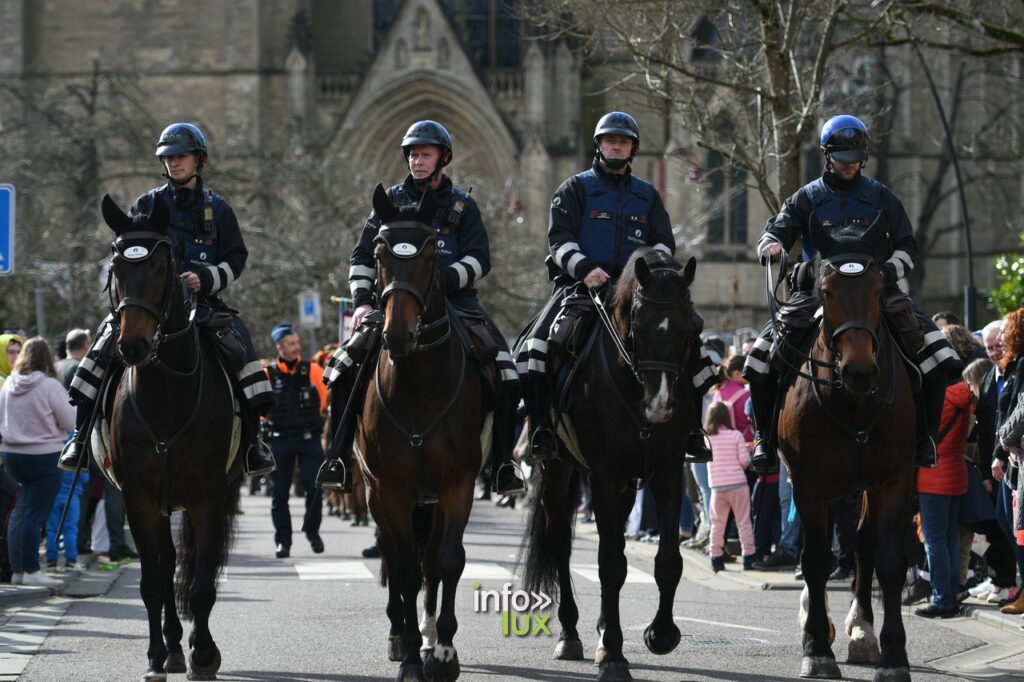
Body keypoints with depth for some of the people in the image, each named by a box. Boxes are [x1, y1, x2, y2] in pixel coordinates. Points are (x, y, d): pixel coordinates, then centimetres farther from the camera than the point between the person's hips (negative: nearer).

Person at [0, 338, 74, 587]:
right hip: (44, 455, -5)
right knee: (35, 512, -3)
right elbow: (69, 422, -9)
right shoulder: (50, 386, -14)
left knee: (21, 511, 12)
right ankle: (30, 570, -1)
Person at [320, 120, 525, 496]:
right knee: (346, 365, -20)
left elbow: (480, 259, 0)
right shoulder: (392, 201, 12)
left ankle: (504, 463, -14)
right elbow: (363, 255, 12)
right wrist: (362, 299, -4)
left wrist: (447, 278, -18)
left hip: (454, 301, 0)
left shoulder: (462, 206, 10)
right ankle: (340, 458, -12)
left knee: (502, 368, -21)